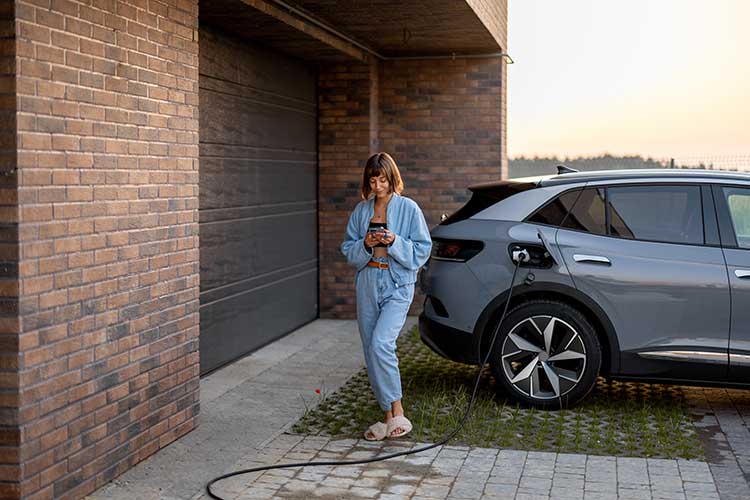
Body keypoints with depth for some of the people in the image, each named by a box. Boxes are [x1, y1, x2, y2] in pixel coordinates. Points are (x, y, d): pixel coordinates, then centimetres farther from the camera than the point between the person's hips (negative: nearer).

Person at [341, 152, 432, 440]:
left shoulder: (409, 209, -3)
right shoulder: (361, 210, 10)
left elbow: (422, 250, -3)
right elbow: (348, 250, 11)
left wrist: (395, 242, -18)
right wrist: (365, 244, -9)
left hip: (397, 285, -5)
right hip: (367, 284, 6)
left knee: (380, 344, -23)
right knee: (370, 351, 6)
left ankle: (397, 413, -12)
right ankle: (388, 416, 17)